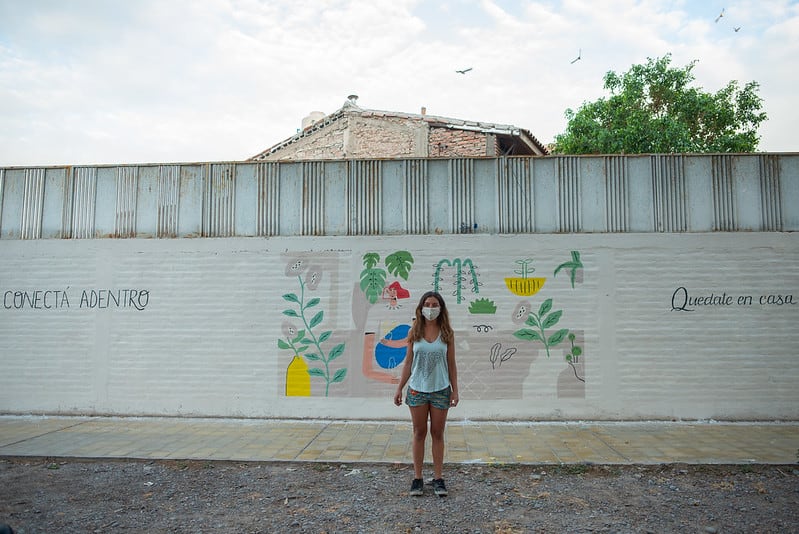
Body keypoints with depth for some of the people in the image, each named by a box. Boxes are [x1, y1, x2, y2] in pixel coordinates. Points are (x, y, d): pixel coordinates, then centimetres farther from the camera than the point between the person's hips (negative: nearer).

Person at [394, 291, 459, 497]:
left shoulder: (447, 333, -1)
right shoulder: (414, 332, 0)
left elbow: (451, 364, 3)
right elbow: (408, 363, 4)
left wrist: (455, 390, 0)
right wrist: (399, 388, 2)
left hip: (440, 390, 0)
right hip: (417, 389, 0)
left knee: (437, 434, 9)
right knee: (419, 433, 9)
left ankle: (438, 478, 19)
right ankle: (417, 478, 18)